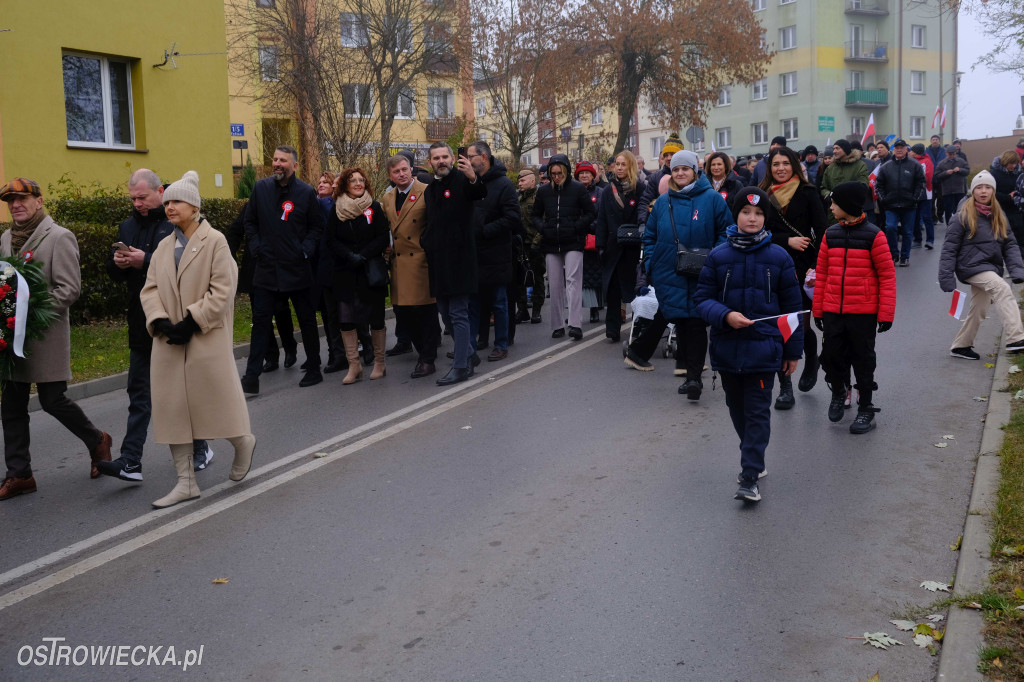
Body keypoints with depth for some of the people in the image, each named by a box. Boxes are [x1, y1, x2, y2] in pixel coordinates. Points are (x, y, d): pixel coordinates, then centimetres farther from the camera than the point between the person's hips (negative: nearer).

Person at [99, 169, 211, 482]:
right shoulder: (128, 226, 12)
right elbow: (114, 273, 16)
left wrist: (146, 261, -25)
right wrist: (118, 263, -7)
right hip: (142, 324, 6)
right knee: (139, 393, 5)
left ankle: (200, 448, 26)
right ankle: (130, 462, 6)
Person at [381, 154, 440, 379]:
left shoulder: (427, 192, -5)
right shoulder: (387, 199, 14)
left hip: (421, 259, -6)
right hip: (398, 263, 6)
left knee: (425, 309, -2)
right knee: (401, 310, 5)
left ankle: (427, 360, 8)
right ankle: (424, 347, 26)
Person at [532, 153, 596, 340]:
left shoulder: (577, 188, 0)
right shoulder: (544, 191, 9)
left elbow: (590, 212, 3)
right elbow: (536, 214, 18)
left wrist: (576, 227, -9)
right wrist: (542, 228, 0)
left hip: (573, 242, -4)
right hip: (551, 244, 4)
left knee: (573, 281, -12)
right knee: (555, 285, 6)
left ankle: (575, 324, -17)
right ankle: (557, 326, 12)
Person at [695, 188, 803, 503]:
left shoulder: (778, 257, -1)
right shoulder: (718, 256, 1)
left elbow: (792, 307, 4)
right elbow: (702, 299, 1)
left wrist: (793, 351, 5)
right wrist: (726, 316, -18)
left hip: (763, 348, -2)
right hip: (727, 347, 2)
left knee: (757, 412, -3)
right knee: (737, 409, 15)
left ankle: (750, 477, -1)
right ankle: (754, 459, 34)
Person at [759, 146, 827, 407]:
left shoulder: (807, 193, -1)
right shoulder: (764, 195, 6)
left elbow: (820, 232, -4)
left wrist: (815, 266, -12)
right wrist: (788, 240, -13)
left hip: (801, 270, -2)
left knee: (802, 326, 0)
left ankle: (811, 363, 35)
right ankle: (785, 388, 8)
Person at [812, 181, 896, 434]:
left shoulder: (874, 236, -8)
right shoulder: (830, 235, 5)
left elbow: (887, 276, -6)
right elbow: (821, 274, 9)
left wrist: (886, 314, -9)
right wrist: (818, 309, 9)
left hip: (863, 312, -4)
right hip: (832, 311, 4)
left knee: (863, 360, 6)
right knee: (831, 356, 7)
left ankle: (866, 408, 21)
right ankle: (838, 392, 35)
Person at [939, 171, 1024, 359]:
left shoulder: (999, 216, 10)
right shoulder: (963, 216, -7)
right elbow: (949, 248, -7)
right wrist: (946, 277, -12)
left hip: (991, 269, 7)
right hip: (971, 266, -7)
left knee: (978, 310, 11)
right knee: (1003, 288, -28)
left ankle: (961, 346, 28)